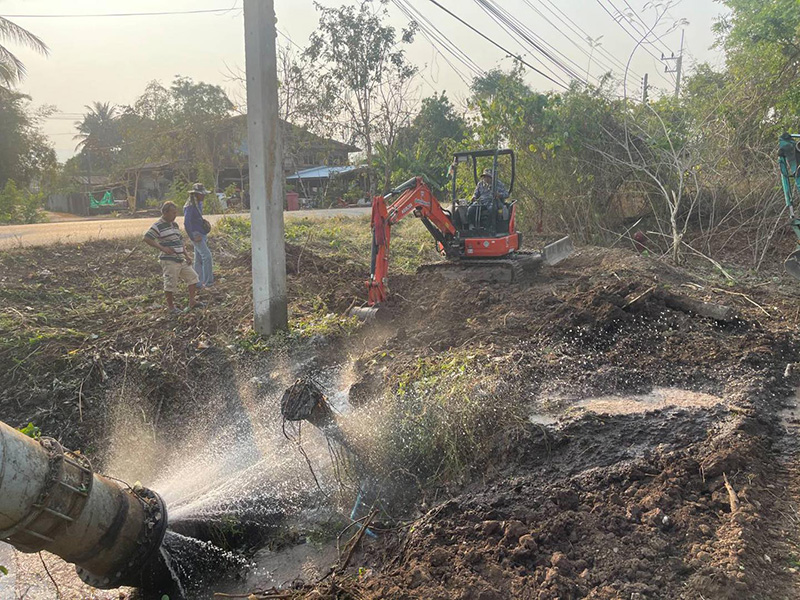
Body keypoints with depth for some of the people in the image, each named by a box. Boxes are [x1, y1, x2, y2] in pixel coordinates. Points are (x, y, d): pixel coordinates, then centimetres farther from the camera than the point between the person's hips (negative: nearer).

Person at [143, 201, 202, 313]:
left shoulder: (175, 224, 16)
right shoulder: (158, 226, -10)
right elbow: (146, 238, -18)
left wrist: (186, 256, 15)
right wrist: (163, 248, -20)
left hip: (180, 259, 8)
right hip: (169, 260, -8)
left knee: (192, 277, 9)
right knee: (170, 284, -2)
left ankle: (192, 301, 17)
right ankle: (170, 306, 12)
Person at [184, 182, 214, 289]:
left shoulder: (199, 204, 13)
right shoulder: (190, 207, -15)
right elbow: (186, 223, -21)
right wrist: (192, 237, -19)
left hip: (202, 235, 9)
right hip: (196, 235, -9)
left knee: (198, 260, 11)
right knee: (207, 255, -16)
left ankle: (198, 283, 16)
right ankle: (208, 281, -14)